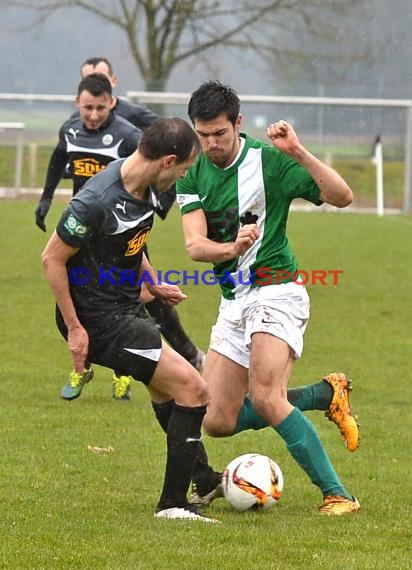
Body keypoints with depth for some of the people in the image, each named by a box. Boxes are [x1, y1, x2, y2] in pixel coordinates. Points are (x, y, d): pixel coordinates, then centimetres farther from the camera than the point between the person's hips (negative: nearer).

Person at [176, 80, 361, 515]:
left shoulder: (269, 161, -10)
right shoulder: (193, 175, 4)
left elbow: (341, 197, -17)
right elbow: (195, 246, -7)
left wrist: (298, 152, -28)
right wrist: (232, 248, -29)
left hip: (274, 292, -7)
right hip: (233, 302, 7)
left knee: (265, 400, -26)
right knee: (218, 423, 3)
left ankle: (336, 494, -20)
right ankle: (326, 394, 20)